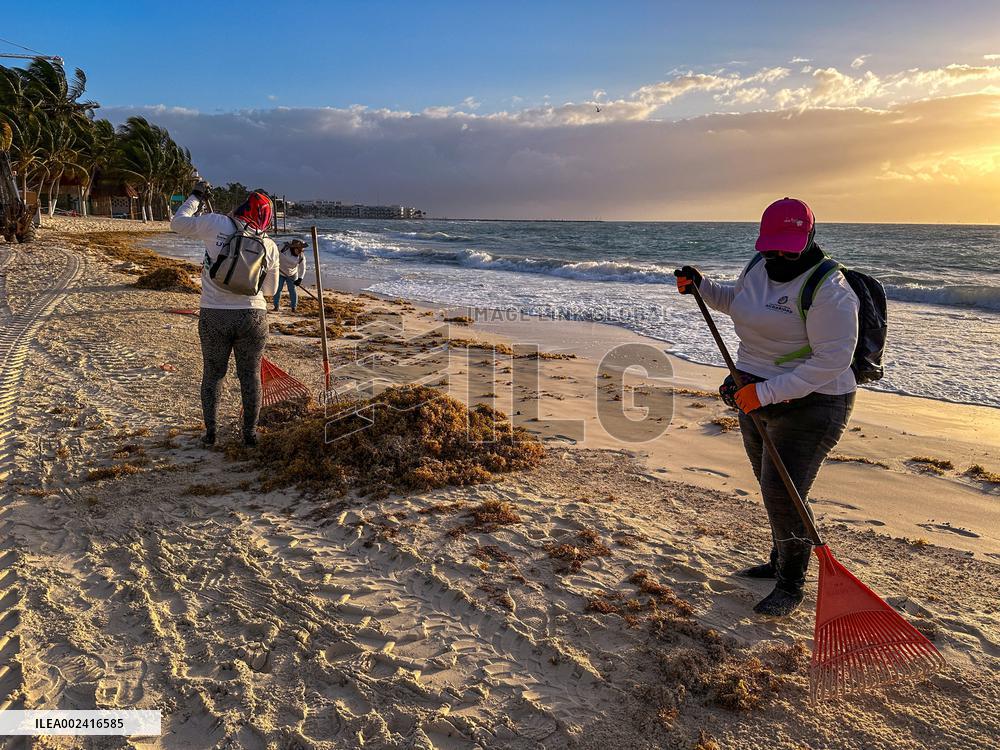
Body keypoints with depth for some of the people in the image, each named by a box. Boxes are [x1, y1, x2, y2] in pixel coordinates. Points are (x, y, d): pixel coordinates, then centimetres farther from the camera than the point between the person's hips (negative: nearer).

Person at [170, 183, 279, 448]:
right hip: (253, 317, 1)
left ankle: (210, 432, 24)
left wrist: (195, 197, 23)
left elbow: (177, 223, 11)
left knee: (213, 373, 16)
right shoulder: (269, 245, 2)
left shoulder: (216, 224, -5)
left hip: (213, 316, 0)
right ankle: (250, 434, 20)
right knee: (250, 376, 13)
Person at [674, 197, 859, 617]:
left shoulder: (827, 290, -21)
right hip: (758, 399, 8)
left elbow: (832, 361, -25)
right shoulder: (759, 268, 4)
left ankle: (791, 586, 14)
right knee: (773, 489, 19)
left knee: (783, 496, -7)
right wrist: (700, 286, 9)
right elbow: (734, 300, 26)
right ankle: (780, 562, 39)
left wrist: (769, 392, -29)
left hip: (808, 405, -8)